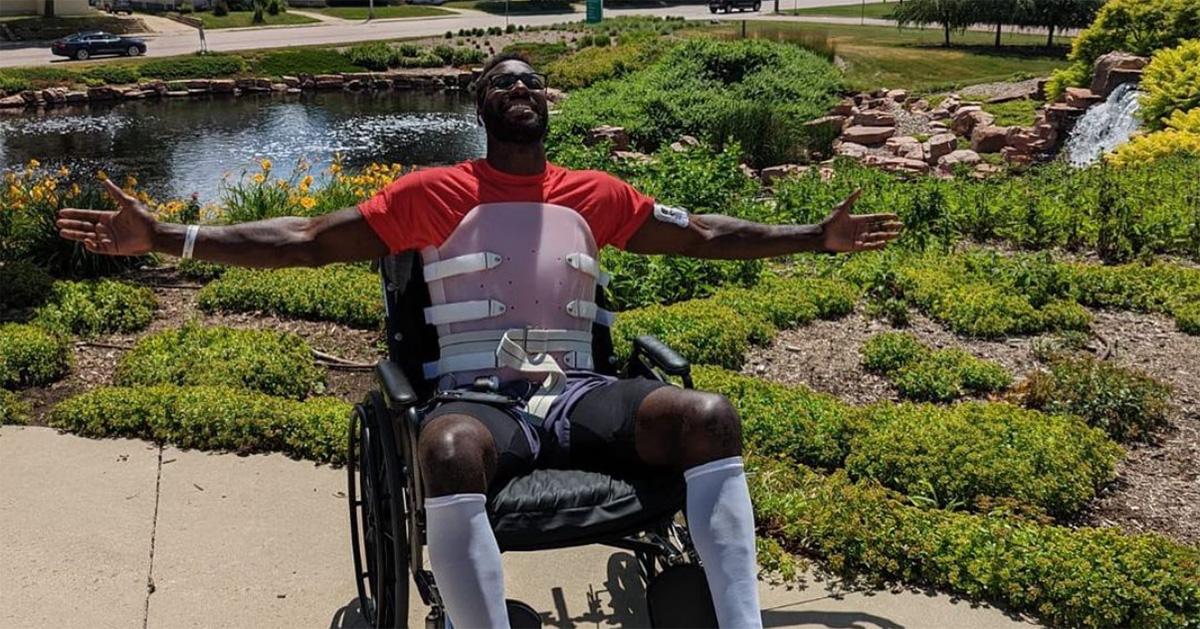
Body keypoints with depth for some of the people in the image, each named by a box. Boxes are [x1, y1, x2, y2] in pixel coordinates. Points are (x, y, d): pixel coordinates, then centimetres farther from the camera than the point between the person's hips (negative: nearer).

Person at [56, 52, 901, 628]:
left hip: (580, 395, 3)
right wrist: (164, 237, 0)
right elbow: (306, 241, 8)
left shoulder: (595, 194, 19)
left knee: (708, 414, -27)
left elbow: (704, 234, 28)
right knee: (448, 450, -41)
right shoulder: (434, 193, 10)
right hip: (478, 399, -3)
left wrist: (818, 236, 29)